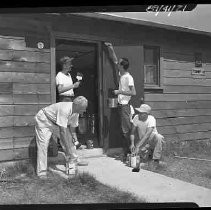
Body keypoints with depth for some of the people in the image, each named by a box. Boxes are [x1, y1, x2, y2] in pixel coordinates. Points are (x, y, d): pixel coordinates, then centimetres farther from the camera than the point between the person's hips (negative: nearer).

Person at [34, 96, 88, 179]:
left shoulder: (75, 111, -11)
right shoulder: (64, 110, -39)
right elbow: (62, 131, -37)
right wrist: (68, 149, -33)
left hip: (55, 122, 9)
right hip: (43, 120, -8)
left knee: (68, 138, 4)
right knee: (43, 145, -14)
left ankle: (74, 161, 16)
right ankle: (41, 172, -9)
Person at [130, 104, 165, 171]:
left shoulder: (151, 119, -27)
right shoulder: (136, 117, -16)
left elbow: (147, 135, -35)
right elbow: (132, 132, -10)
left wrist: (138, 146, -40)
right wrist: (132, 144, -24)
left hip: (152, 139, -4)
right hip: (141, 141, 4)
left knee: (158, 137, -37)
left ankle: (156, 159, -20)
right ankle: (150, 151, 17)